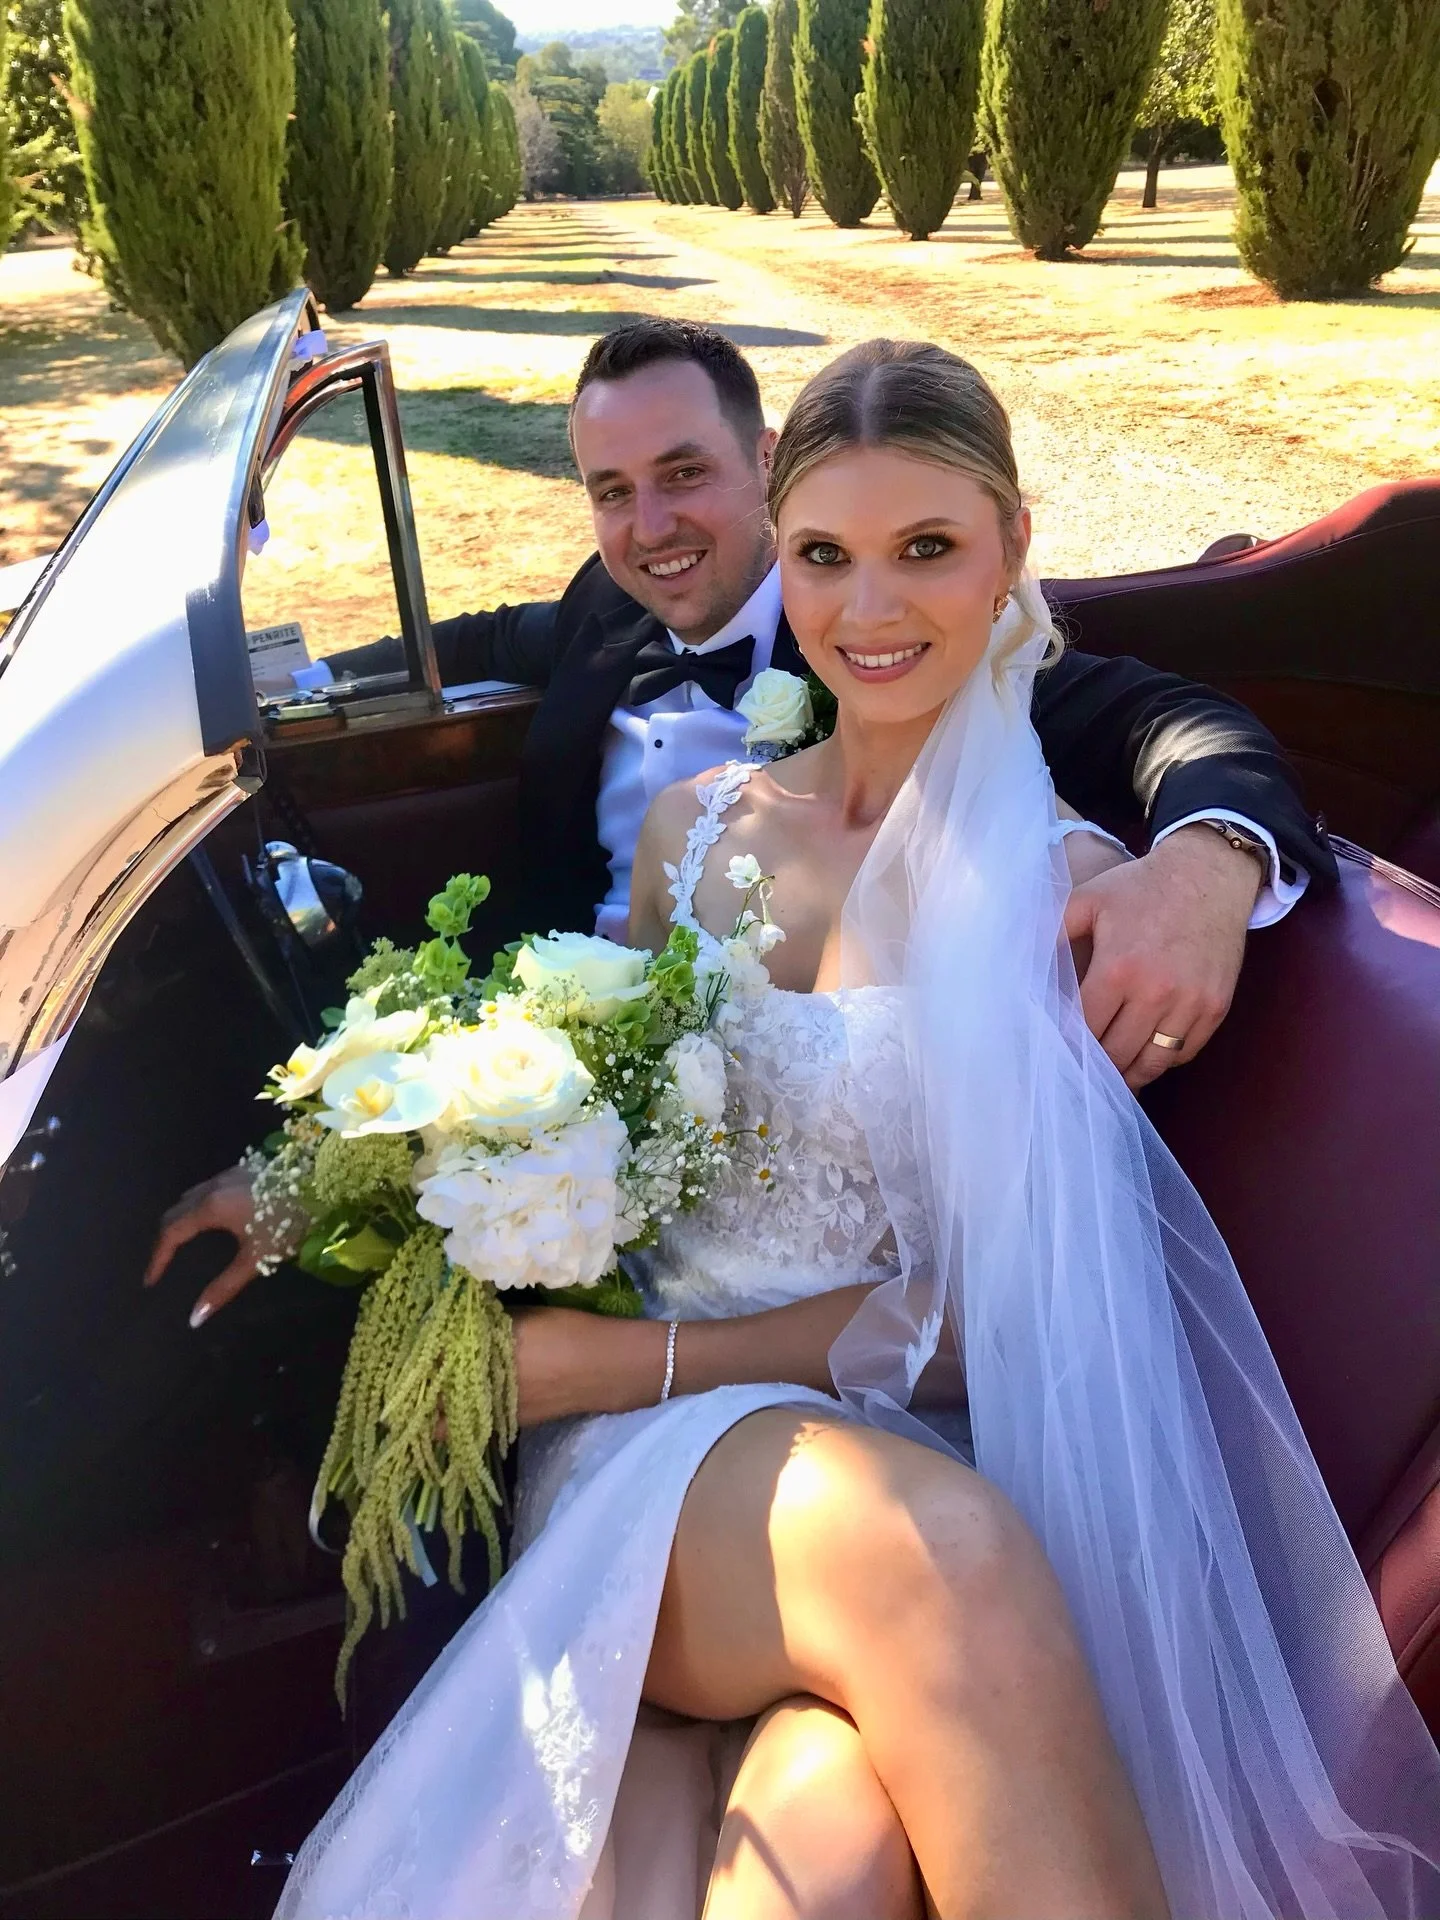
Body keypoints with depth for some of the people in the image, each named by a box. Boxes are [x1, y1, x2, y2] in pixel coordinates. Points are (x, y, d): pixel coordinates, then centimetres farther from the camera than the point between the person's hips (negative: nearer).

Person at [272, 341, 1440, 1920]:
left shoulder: (1063, 883, -1)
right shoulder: (699, 822, 10)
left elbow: (987, 1302, -4)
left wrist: (632, 1360, -12)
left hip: (902, 1444, -2)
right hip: (649, 1447, 3)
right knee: (933, 1549, -33)